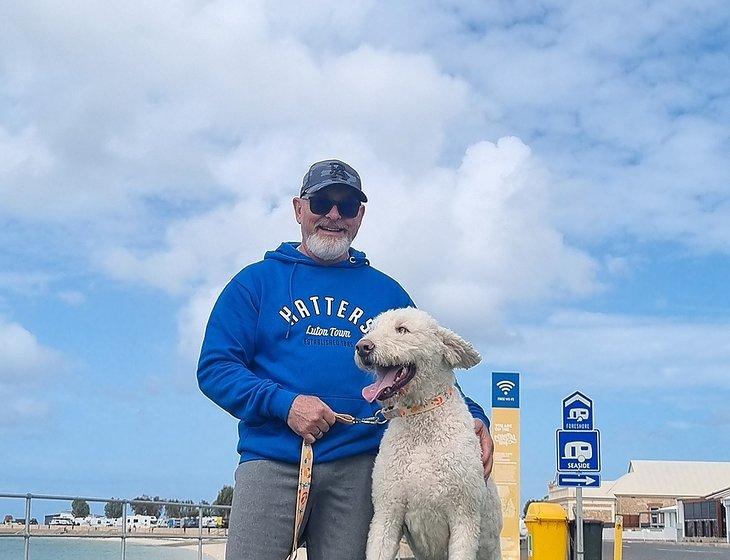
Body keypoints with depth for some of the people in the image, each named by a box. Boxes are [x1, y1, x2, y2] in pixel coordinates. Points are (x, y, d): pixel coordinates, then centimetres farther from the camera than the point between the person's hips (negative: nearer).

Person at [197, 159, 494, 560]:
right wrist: (283, 402, -11)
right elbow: (214, 368, 4)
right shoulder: (256, 282, 10)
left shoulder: (387, 293, 17)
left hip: (358, 469, 2)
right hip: (272, 462, -2)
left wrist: (472, 418, -3)